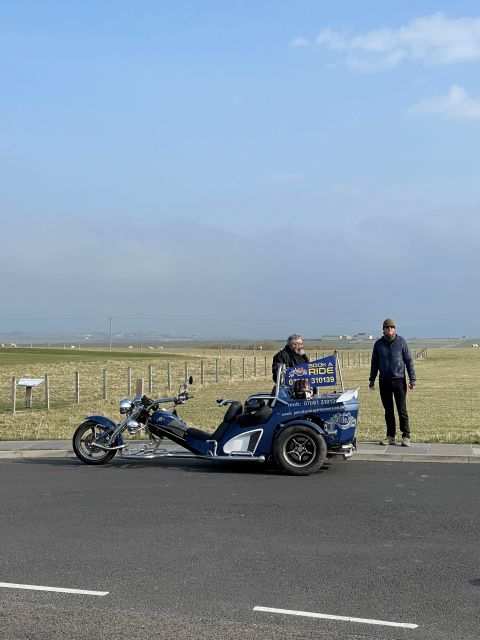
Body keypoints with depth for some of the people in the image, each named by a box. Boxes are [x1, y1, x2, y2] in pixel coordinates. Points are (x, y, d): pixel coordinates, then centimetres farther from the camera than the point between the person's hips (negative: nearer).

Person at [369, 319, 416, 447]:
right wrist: (372, 379, 10)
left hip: (399, 380, -3)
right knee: (388, 410, 8)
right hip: (384, 381, 3)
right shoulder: (378, 344, 7)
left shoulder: (401, 342, -1)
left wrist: (412, 379, -6)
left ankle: (406, 436, 1)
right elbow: (374, 363, 15)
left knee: (402, 410, -4)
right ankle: (390, 436, 15)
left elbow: (408, 360, 0)